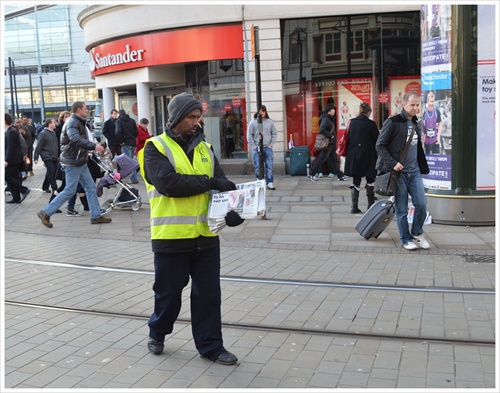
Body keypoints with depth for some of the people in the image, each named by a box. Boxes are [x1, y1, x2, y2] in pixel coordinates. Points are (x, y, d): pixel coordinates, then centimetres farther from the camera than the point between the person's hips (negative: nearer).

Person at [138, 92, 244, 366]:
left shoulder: (204, 148, 10)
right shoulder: (156, 148, -5)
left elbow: (220, 184, 3)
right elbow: (168, 182, -21)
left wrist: (228, 209, -18)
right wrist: (208, 182, -17)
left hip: (205, 235, 5)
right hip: (171, 236, -4)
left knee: (208, 292, 10)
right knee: (169, 292, 11)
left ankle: (210, 346, 24)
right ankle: (157, 333, 38)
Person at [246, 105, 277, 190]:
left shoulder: (270, 122, 5)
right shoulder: (253, 122, 1)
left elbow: (274, 134, 10)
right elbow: (249, 135, 2)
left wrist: (271, 144, 1)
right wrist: (253, 146, -4)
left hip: (267, 148, 1)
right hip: (257, 148, -1)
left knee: (269, 166, -2)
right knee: (258, 167, 1)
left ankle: (270, 183, 4)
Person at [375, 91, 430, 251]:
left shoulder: (416, 125, 14)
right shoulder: (393, 122, -9)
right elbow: (379, 146, -10)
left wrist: (423, 168, 17)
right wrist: (393, 163, -17)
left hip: (414, 171, 6)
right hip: (398, 172, -6)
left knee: (422, 204, 1)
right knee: (402, 209, 3)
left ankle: (417, 233, 23)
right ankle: (406, 239, 17)